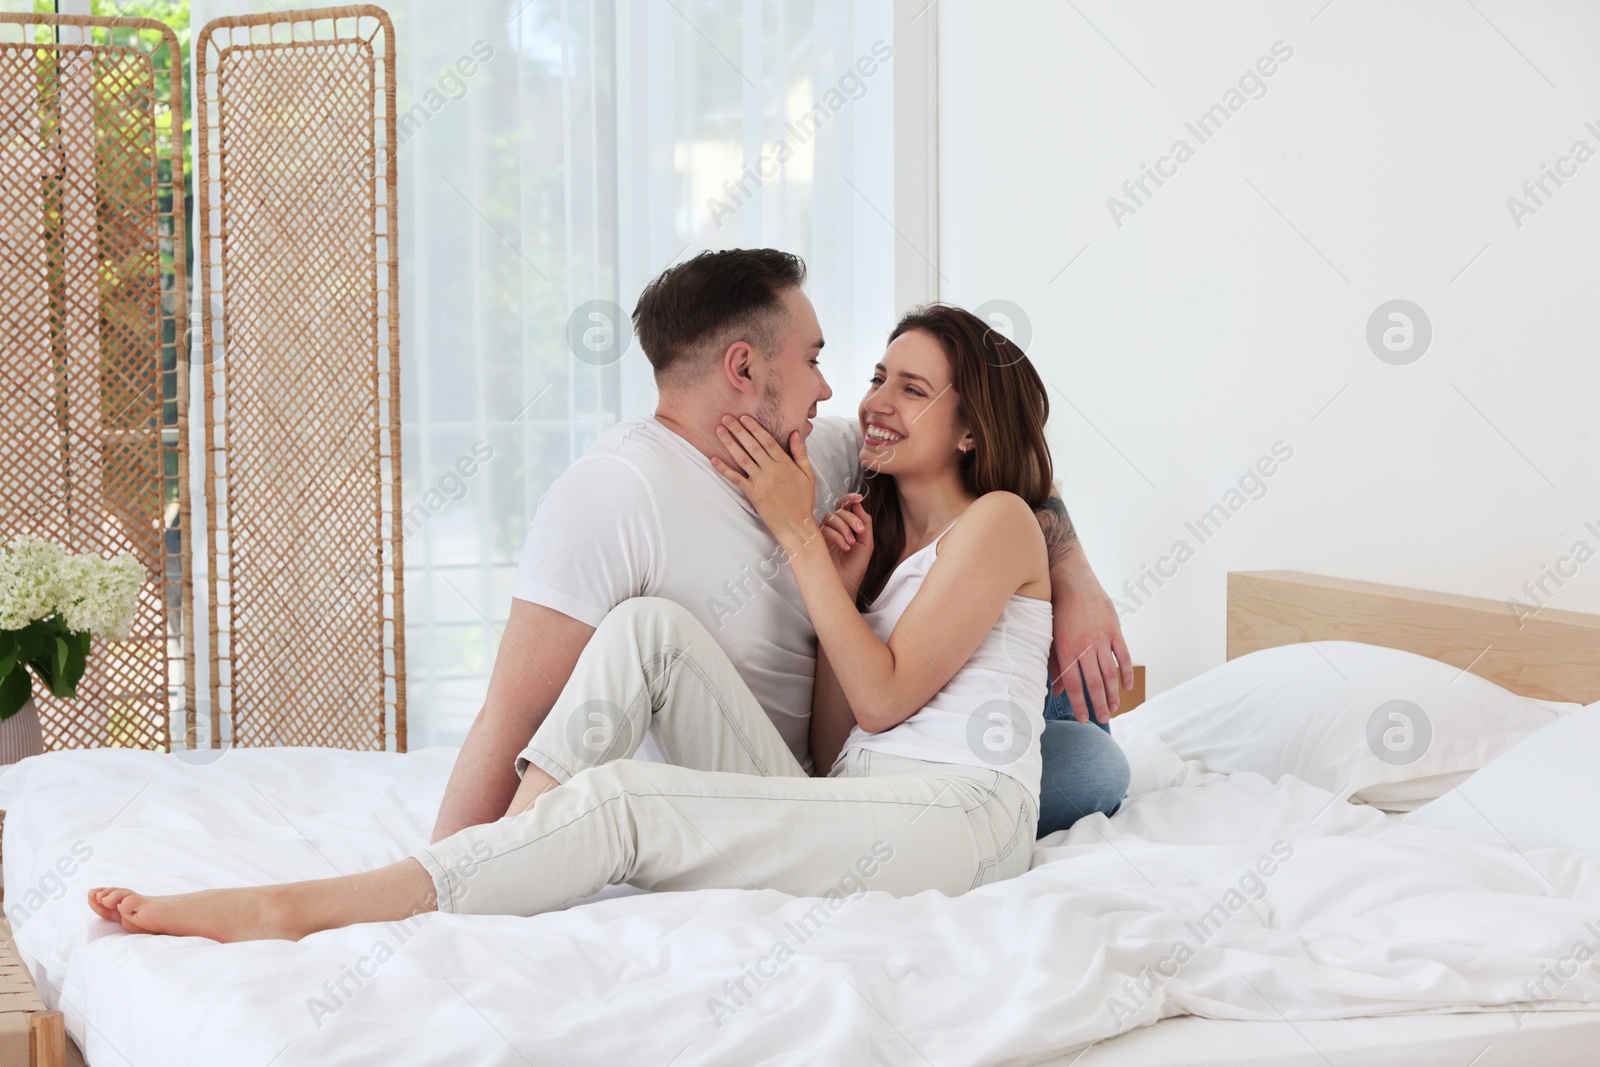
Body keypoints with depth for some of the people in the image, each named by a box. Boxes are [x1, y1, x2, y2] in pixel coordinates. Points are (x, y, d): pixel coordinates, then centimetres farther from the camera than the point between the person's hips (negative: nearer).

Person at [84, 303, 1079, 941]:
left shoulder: (997, 520, 6)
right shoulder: (884, 535, 28)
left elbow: (884, 696, -6)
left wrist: (799, 534, -3)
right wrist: (842, 585, 6)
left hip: (954, 815, -7)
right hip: (845, 805, 7)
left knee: (614, 804, -26)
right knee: (651, 626, -13)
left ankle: (290, 910, -29)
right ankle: (509, 838, -23)